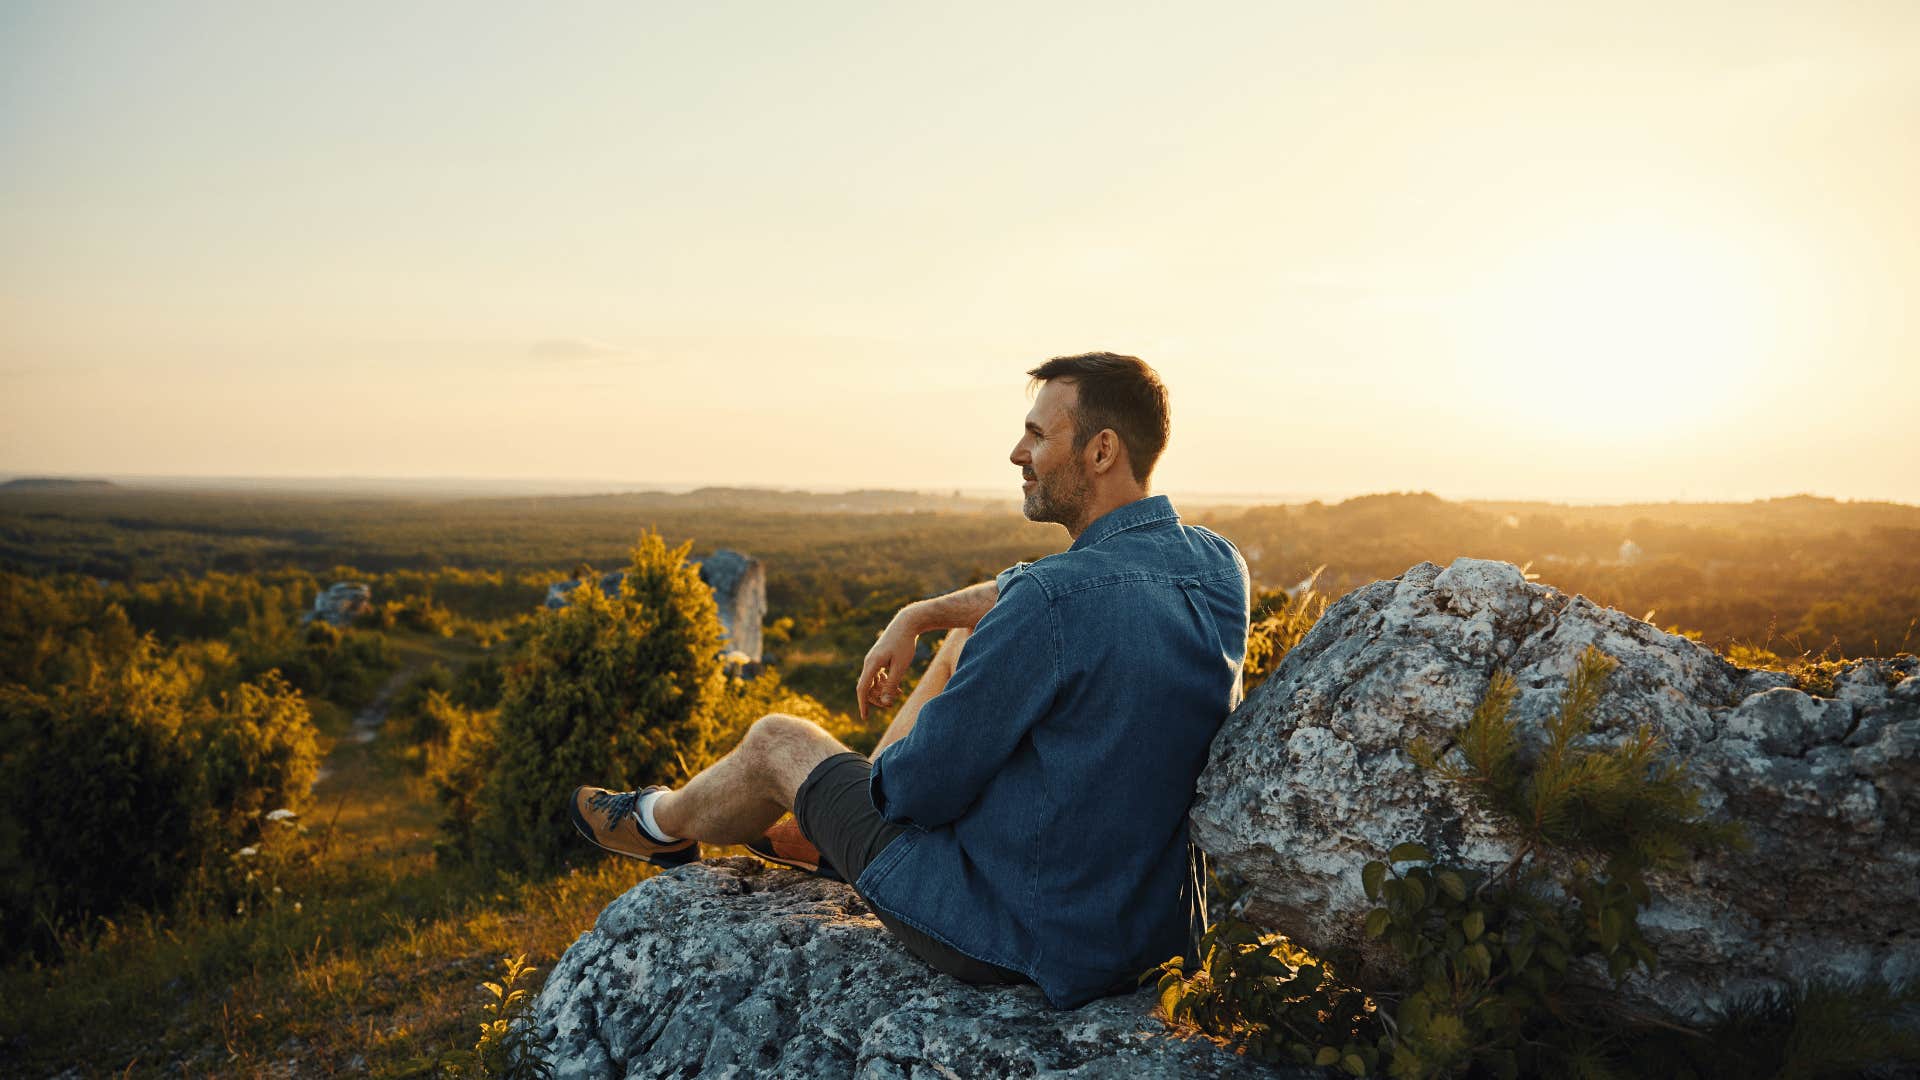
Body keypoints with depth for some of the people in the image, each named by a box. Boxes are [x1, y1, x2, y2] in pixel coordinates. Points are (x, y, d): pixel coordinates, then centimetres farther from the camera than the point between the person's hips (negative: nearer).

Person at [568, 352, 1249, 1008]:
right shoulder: (1219, 566, -3)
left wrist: (885, 772, 3)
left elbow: (922, 785, -20)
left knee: (777, 742, 11)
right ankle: (811, 834, 36)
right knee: (969, 641, 20)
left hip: (1023, 932, -7)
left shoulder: (1054, 604, -30)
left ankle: (664, 827, 45)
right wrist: (915, 617, 10)